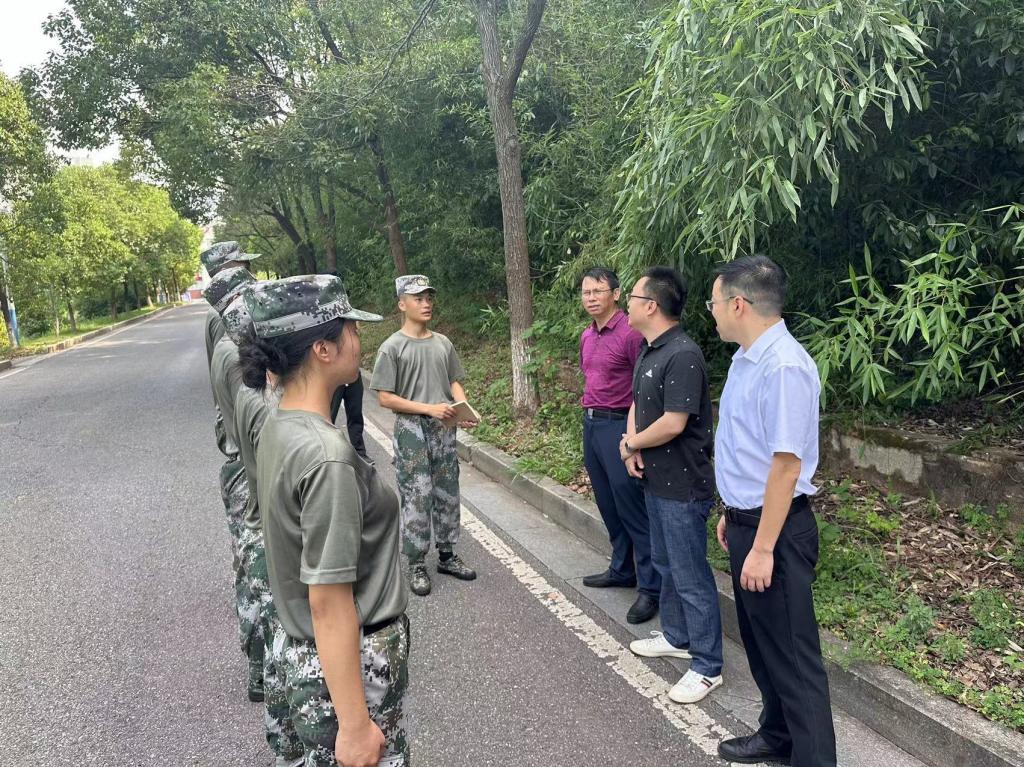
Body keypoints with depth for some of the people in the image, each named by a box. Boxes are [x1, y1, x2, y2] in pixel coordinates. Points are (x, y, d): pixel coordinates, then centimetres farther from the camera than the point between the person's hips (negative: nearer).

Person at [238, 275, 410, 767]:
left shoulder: (279, 428, 0)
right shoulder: (326, 456, -28)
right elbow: (328, 601, -25)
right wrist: (355, 724, -18)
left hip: (302, 652, 8)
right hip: (347, 666, -8)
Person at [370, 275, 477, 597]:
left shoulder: (443, 343, 7)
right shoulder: (392, 347, -9)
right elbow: (385, 398, -11)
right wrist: (429, 408, -19)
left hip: (444, 429, 5)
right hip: (412, 431, -5)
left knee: (447, 494, 12)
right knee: (417, 497, 0)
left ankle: (447, 555, 26)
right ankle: (416, 565, 13)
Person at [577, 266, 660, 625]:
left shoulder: (630, 333, -15)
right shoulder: (587, 336, 11)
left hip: (619, 425, -8)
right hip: (590, 424, 9)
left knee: (631, 508, -5)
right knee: (608, 506, 17)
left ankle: (651, 587, 3)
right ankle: (622, 569, 31)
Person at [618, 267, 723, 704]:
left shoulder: (682, 355, -23)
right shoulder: (649, 351, 9)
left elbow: (673, 423, -27)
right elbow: (637, 403, 15)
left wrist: (633, 445, -10)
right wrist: (630, 442, -4)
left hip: (683, 487, -10)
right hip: (656, 480, 10)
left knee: (691, 577, 1)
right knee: (666, 564, 23)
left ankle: (707, 667, 15)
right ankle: (676, 637, 40)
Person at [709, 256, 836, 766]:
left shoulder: (783, 366, -24)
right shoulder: (745, 358, 6)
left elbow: (786, 464, -26)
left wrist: (762, 548, -23)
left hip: (775, 528, -10)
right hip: (745, 520, 10)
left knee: (791, 653, 5)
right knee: (759, 641, 23)